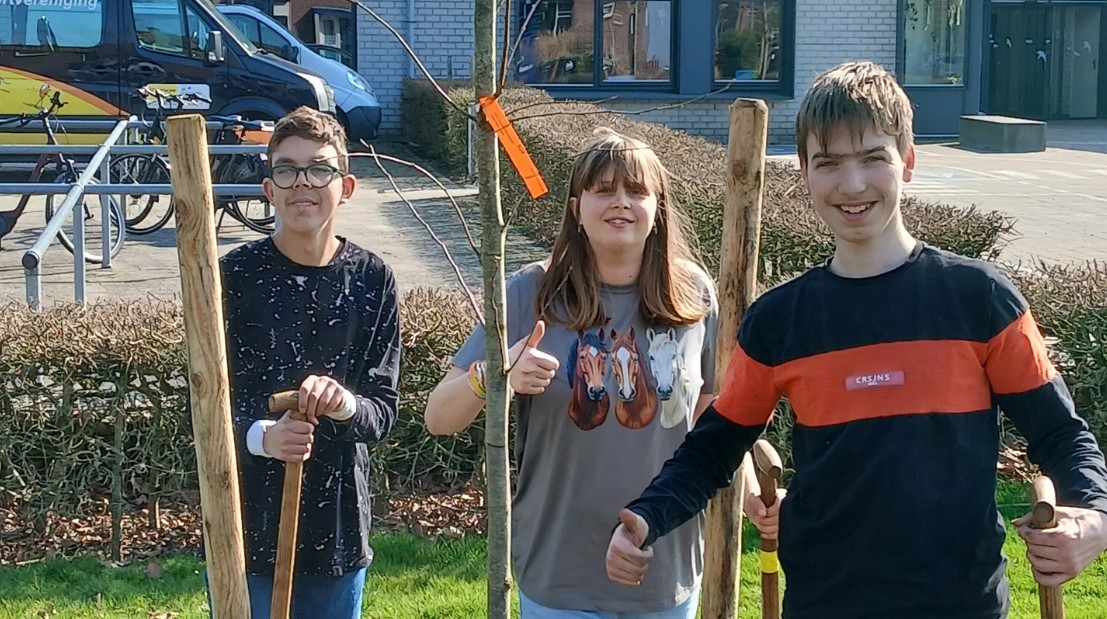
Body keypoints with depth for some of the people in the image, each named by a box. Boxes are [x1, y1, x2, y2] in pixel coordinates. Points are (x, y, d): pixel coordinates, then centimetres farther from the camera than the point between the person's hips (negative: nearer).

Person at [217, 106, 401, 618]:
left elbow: (384, 408, -2)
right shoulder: (235, 275, -7)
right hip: (247, 525, -2)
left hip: (337, 525, 2)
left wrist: (345, 404, -25)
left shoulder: (372, 280, -3)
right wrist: (260, 436, -26)